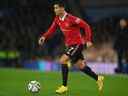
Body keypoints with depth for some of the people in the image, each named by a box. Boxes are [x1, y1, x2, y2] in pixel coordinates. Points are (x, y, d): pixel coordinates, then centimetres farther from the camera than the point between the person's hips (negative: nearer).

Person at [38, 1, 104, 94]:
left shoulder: (71, 19, -22)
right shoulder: (57, 19, 1)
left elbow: (86, 26, -19)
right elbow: (52, 30, 7)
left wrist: (88, 40, -23)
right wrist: (44, 37, -12)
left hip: (77, 44, -8)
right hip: (70, 44, 8)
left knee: (63, 61, -18)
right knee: (81, 66, 15)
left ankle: (64, 86, -10)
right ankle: (98, 78, 31)